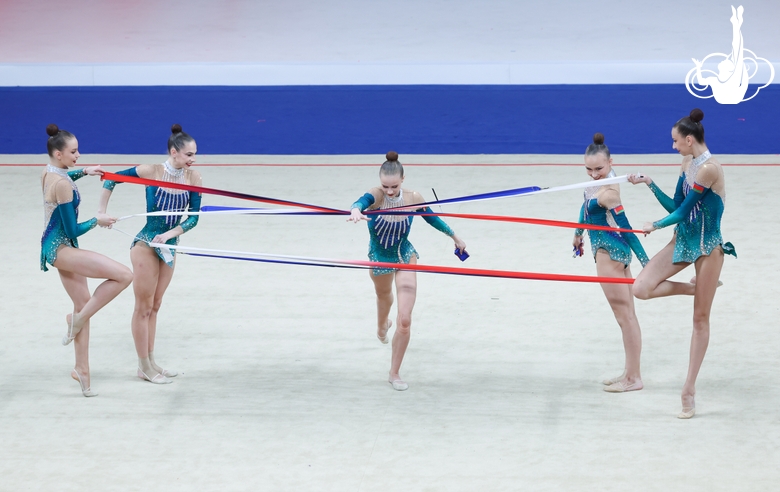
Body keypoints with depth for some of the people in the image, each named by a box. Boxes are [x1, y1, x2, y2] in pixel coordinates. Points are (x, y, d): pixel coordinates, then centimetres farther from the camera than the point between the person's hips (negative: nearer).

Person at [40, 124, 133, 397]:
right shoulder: (63, 185, -23)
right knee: (124, 275, -20)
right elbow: (72, 231, -19)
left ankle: (82, 369, 24)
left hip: (55, 247, 10)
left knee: (84, 303, 18)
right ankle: (78, 318, -5)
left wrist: (83, 172, 24)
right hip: (61, 249, -10)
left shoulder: (49, 172, 4)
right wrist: (96, 221, -4)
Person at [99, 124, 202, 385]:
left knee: (154, 306, 16)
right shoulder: (151, 172, -18)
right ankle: (144, 367, 12)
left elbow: (193, 217, -6)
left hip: (169, 245, 5)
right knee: (143, 307, 4)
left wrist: (169, 234, -19)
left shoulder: (193, 177, -8)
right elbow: (112, 179, -7)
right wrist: (102, 213, -8)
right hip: (146, 244, -5)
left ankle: (150, 362, 25)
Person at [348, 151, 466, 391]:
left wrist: (455, 237, 13)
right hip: (380, 258, 0)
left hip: (405, 256, 0)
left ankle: (395, 373, 6)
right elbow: (363, 201, -50)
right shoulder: (376, 195, -26)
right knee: (384, 297, 31)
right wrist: (356, 210, -74)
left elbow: (431, 218, 1)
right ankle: (382, 326, 68)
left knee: (405, 321, -10)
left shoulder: (413, 198, -19)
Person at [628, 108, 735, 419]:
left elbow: (685, 210, -17)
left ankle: (690, 389, 5)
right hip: (682, 241, 8)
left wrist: (656, 226, -4)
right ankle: (695, 287, 14)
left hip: (707, 247, -8)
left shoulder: (709, 168, -21)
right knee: (642, 288, -10)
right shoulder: (687, 163, 6)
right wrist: (650, 184, 2)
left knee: (700, 318, 1)